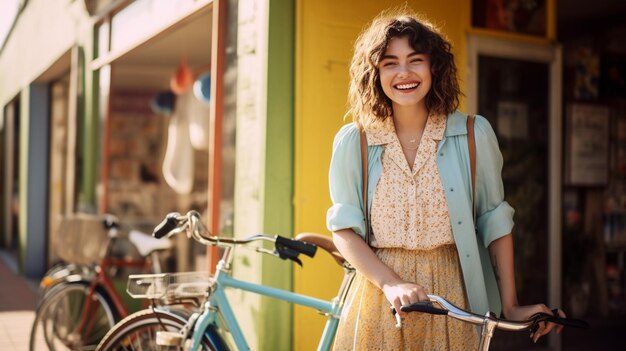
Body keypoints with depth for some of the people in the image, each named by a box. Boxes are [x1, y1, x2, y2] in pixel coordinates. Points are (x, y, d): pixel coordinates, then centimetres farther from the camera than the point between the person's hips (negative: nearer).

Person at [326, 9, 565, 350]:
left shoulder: (473, 134, -5)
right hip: (379, 299, 0)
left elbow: (495, 222, 1)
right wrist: (392, 284, -17)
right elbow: (344, 229, -4)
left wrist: (510, 306, 0)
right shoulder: (352, 142, -4)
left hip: (452, 296, 0)